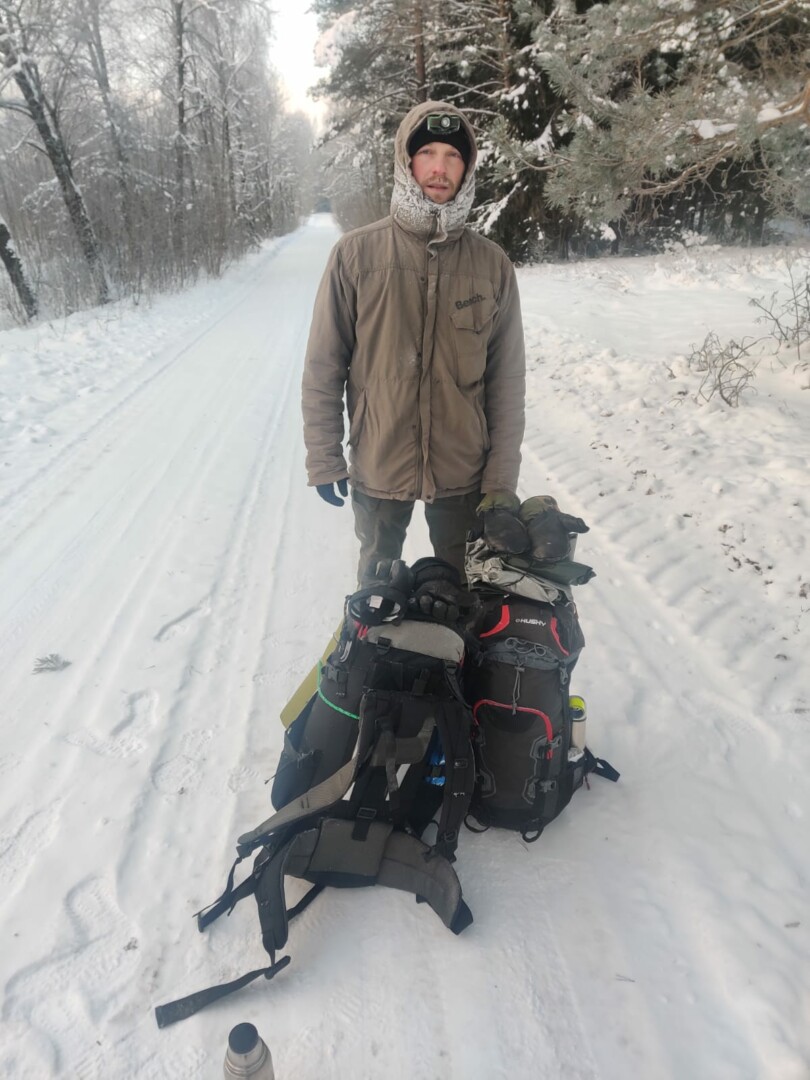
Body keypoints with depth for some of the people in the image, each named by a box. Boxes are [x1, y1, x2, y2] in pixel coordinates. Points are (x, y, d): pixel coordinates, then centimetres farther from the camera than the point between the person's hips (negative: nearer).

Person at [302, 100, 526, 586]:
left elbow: (508, 380, 0)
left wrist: (502, 479, -2)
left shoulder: (492, 264, -2)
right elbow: (324, 366, -3)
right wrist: (324, 458, -4)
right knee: (377, 583, 21)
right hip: (377, 470, 0)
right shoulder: (356, 253, -5)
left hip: (463, 473, 1)